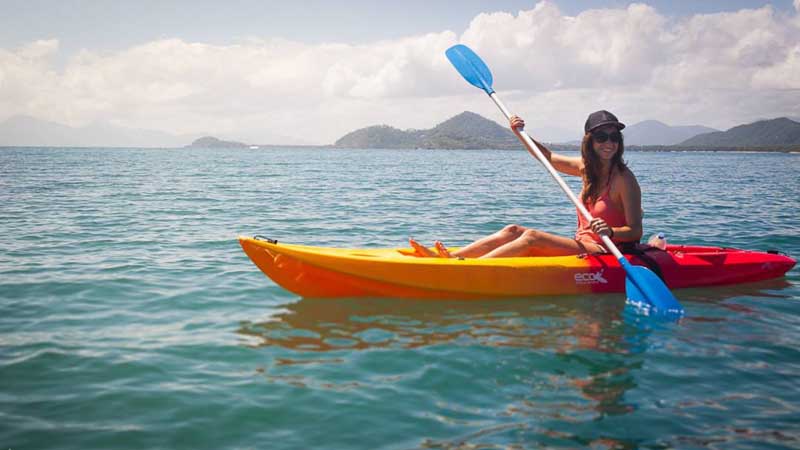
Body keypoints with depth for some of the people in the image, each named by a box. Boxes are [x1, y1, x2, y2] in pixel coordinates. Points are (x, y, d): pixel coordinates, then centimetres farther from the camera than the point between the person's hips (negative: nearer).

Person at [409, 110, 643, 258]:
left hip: (605, 254, -8)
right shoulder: (586, 167, 9)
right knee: (513, 231, -5)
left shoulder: (624, 178, -12)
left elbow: (635, 231, -15)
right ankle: (448, 257, -16)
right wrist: (520, 134, 9)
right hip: (582, 246, 8)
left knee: (532, 237, -24)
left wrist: (609, 231, -35)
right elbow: (548, 157, 22)